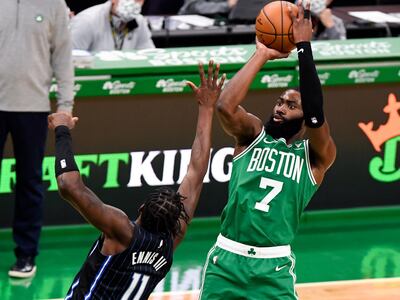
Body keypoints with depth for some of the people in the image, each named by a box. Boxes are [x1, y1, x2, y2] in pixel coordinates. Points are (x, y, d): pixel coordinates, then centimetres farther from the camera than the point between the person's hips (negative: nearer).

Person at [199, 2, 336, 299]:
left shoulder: (316, 155, 1)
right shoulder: (253, 134, 7)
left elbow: (315, 116, -19)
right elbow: (226, 106, -14)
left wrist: (304, 47, -20)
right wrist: (261, 55, -13)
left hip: (274, 267, -2)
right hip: (226, 259, 2)